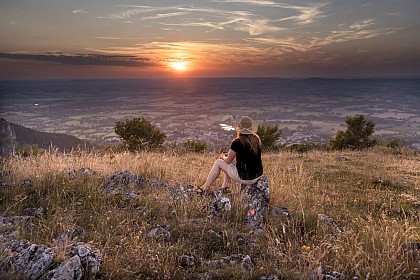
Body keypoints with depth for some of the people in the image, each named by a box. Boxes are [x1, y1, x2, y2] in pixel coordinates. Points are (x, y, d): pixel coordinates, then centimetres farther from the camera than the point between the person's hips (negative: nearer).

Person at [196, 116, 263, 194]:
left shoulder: (237, 142, -18)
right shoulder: (257, 139, 2)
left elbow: (228, 161, -5)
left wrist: (223, 156, 18)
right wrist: (229, 154, 22)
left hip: (245, 178, -7)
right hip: (258, 176, 7)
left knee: (218, 162, 13)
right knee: (232, 158, 26)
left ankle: (205, 187, 27)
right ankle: (224, 187, 34)